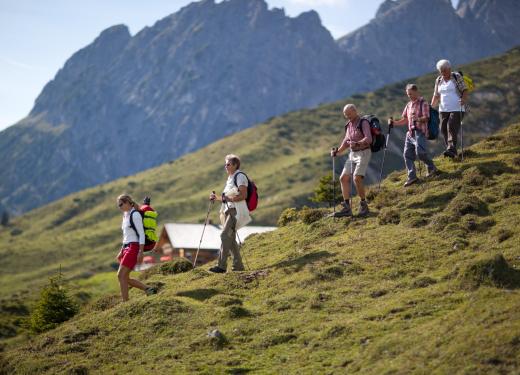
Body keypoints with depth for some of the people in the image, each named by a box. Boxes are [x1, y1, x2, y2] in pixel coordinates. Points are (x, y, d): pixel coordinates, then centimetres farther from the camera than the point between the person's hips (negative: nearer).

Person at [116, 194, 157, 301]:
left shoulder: (135, 214, -10)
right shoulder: (126, 215, 18)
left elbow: (141, 234, -15)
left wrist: (140, 252, -20)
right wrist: (121, 251, 21)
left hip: (134, 247, -9)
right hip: (127, 248, 9)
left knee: (121, 275, -14)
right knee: (125, 278, 5)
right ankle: (148, 289, 11)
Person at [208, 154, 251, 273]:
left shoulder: (240, 176, -6)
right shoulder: (230, 178, 22)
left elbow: (243, 195, -17)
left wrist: (227, 198, -20)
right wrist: (217, 198, 11)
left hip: (236, 211, -10)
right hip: (228, 210, 10)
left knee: (225, 235, -19)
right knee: (231, 239, 8)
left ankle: (221, 266, -23)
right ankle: (238, 266, 12)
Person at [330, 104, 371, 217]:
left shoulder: (363, 123, -10)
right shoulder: (349, 125, 13)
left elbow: (368, 138, -23)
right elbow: (346, 141, 22)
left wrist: (357, 144, -39)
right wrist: (337, 151, 9)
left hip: (363, 153, -8)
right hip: (352, 154, 8)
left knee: (357, 178, -22)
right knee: (343, 178, 2)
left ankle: (363, 205, -9)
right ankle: (346, 207, 4)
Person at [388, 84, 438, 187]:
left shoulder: (423, 103, -2)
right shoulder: (408, 105, 19)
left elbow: (426, 118, -12)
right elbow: (405, 120, 22)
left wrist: (418, 119, -31)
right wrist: (394, 122, 7)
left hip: (420, 132, -7)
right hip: (410, 132, 7)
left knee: (420, 152, -19)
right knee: (407, 154, -1)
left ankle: (431, 168, 6)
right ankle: (412, 177, 4)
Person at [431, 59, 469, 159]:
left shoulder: (457, 77, -2)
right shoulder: (438, 80, 12)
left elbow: (465, 90, -7)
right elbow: (436, 95, 15)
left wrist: (464, 99, -26)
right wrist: (431, 106, 1)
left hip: (457, 109, -5)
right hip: (443, 109, 5)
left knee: (452, 127, -19)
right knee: (444, 129, 0)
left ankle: (451, 149, -27)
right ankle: (451, 150, 11)